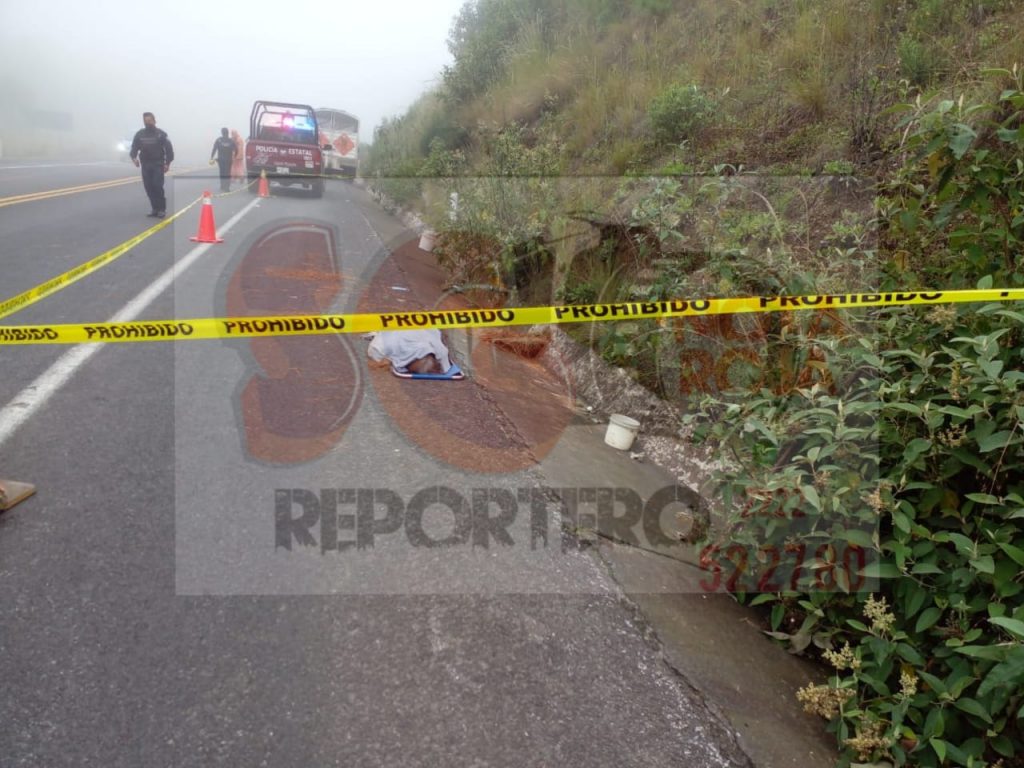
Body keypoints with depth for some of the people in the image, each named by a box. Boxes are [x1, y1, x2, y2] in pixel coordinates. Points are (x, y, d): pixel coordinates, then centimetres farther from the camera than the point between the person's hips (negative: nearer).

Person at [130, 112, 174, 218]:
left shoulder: (161, 134, -2)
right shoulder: (139, 134, 7)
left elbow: (168, 149, -3)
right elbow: (134, 148, 7)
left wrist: (167, 163, -10)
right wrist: (134, 157, -13)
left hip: (158, 164, -4)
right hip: (145, 165, 4)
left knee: (157, 186, -13)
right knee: (149, 187, 2)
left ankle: (162, 209, -3)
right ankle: (155, 209, 11)